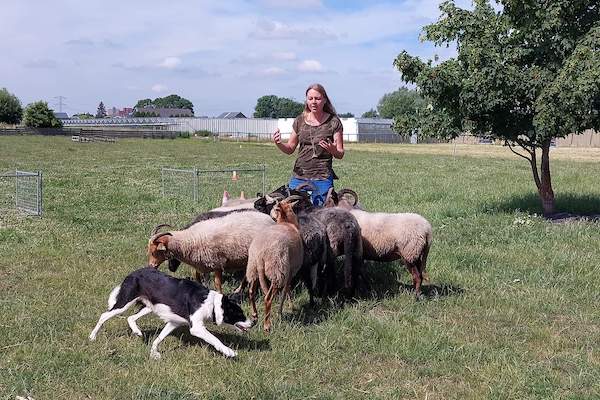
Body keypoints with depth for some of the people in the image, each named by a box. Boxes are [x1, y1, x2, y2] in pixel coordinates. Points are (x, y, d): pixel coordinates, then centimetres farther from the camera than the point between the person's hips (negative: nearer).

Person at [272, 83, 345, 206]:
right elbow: (290, 149, 15)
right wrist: (279, 144, -6)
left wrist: (333, 150, -22)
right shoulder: (300, 121, 8)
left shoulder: (333, 122, 0)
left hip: (323, 179, -2)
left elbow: (340, 154, 1)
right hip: (298, 178, 3)